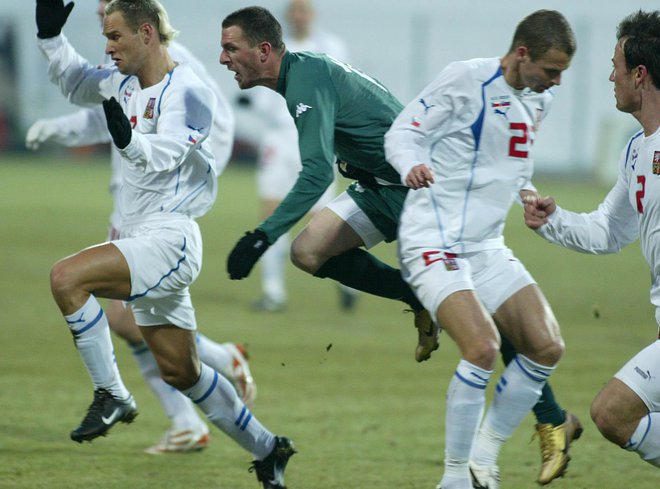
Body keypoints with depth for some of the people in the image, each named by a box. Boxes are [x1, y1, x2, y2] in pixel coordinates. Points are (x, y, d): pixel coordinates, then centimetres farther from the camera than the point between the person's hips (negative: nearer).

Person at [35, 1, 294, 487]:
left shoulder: (188, 92, -14)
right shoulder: (126, 83, 11)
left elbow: (162, 156, -27)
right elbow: (74, 82, 29)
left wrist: (128, 139, -47)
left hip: (170, 240, -9)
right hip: (143, 243, 9)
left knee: (67, 277, -27)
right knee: (180, 372, 13)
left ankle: (112, 395, -16)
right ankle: (268, 450, 25)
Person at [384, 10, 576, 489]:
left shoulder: (538, 100, 9)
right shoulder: (465, 79, -13)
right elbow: (403, 133, -12)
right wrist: (412, 165, -31)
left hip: (487, 248, 8)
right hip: (435, 243, -8)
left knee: (547, 347, -2)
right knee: (483, 347, -24)